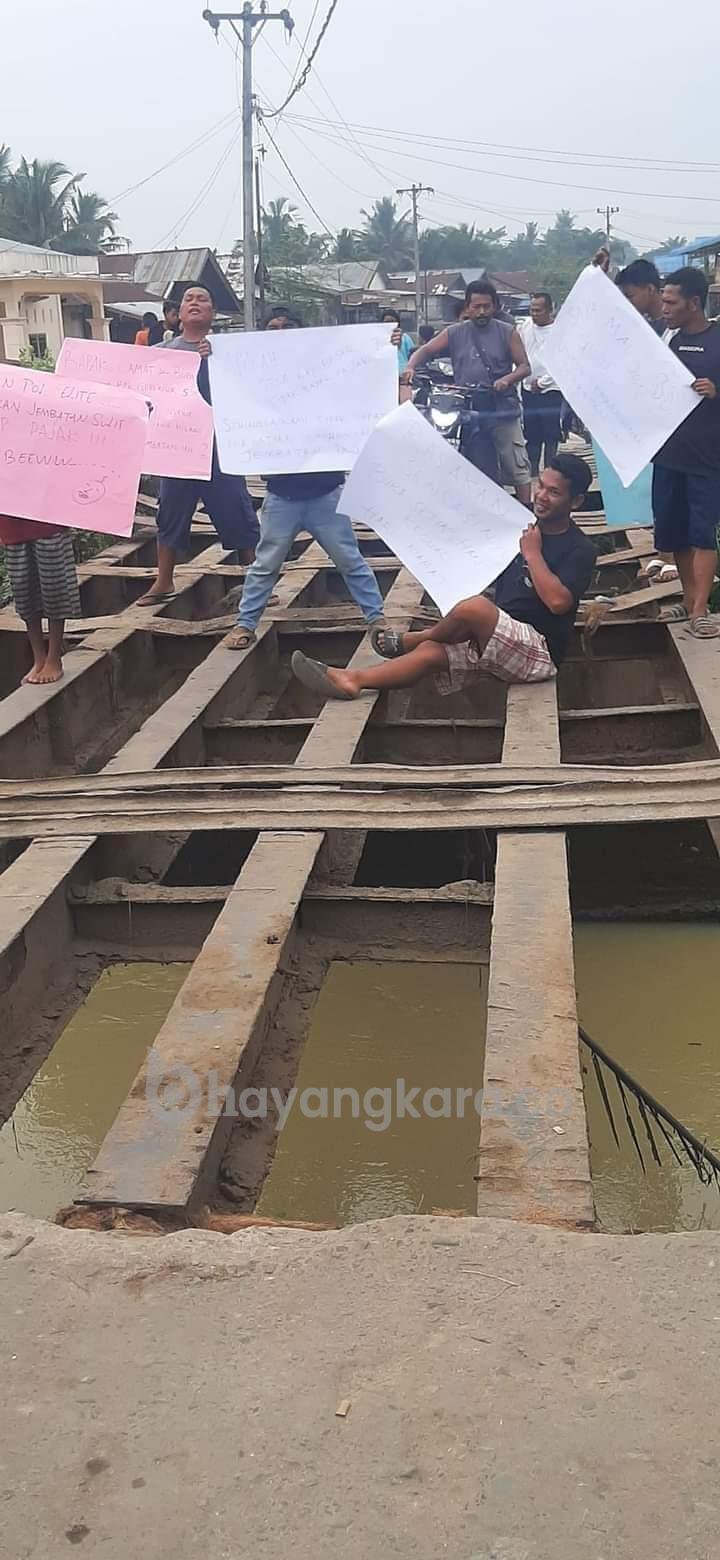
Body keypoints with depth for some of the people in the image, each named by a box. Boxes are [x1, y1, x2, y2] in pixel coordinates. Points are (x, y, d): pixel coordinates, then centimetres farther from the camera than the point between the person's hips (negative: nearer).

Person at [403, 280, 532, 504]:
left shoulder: (507, 332, 5)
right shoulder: (454, 333, 9)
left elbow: (524, 366, 2)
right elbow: (425, 351, 7)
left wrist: (507, 379, -18)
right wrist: (410, 368, -14)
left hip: (503, 410, -2)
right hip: (468, 412, 2)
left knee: (517, 466, -5)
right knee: (480, 471, 9)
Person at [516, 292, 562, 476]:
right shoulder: (524, 325, 5)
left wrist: (542, 381, -12)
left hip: (551, 390, -4)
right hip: (529, 389, 4)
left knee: (551, 435, -1)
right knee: (531, 435, 10)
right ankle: (532, 471, 19)